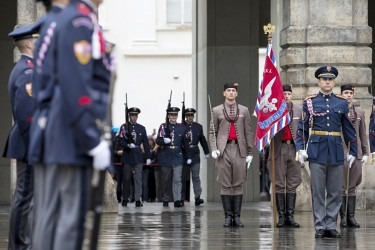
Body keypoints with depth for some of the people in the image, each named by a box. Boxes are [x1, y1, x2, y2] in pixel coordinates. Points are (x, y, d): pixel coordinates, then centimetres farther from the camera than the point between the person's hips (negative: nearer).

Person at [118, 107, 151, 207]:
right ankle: (125, 199, 12)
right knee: (126, 178, 3)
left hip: (138, 156, 1)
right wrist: (128, 145, -22)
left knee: (138, 178, -6)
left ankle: (138, 200, -7)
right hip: (127, 155, -1)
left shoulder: (142, 128, 11)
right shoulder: (124, 127, 5)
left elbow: (146, 143, 10)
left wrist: (148, 157, 6)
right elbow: (121, 141, -3)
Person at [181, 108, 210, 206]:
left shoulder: (198, 127, 7)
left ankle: (197, 197, -7)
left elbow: (203, 140, 16)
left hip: (195, 155, 2)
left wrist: (206, 152, 20)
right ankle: (181, 198, 15)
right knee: (183, 177, 7)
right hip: (184, 155, -2)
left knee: (196, 176, -3)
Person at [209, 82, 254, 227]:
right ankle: (228, 216, 2)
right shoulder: (217, 111, 10)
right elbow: (212, 132, 8)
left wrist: (250, 153, 4)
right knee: (225, 185, 0)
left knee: (238, 184, 1)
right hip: (223, 150, -1)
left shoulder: (244, 111, 12)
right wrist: (213, 149, -7)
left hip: (239, 150, 1)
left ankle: (237, 216, 4)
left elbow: (248, 133, 10)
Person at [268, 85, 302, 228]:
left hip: (294, 148, 2)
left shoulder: (299, 110, 10)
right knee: (279, 184, 0)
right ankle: (281, 216, 3)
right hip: (279, 149, -2)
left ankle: (290, 216, 6)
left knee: (292, 184, 3)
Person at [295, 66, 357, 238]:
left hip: (336, 152, 2)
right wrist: (300, 149, -8)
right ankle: (320, 227, 4)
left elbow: (349, 129, 11)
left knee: (335, 192, 3)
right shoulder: (310, 102, 3)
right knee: (318, 191, 0)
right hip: (317, 151, -2)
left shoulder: (342, 103, 8)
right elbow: (302, 128, 2)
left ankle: (331, 226, 9)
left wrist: (353, 151, 8)